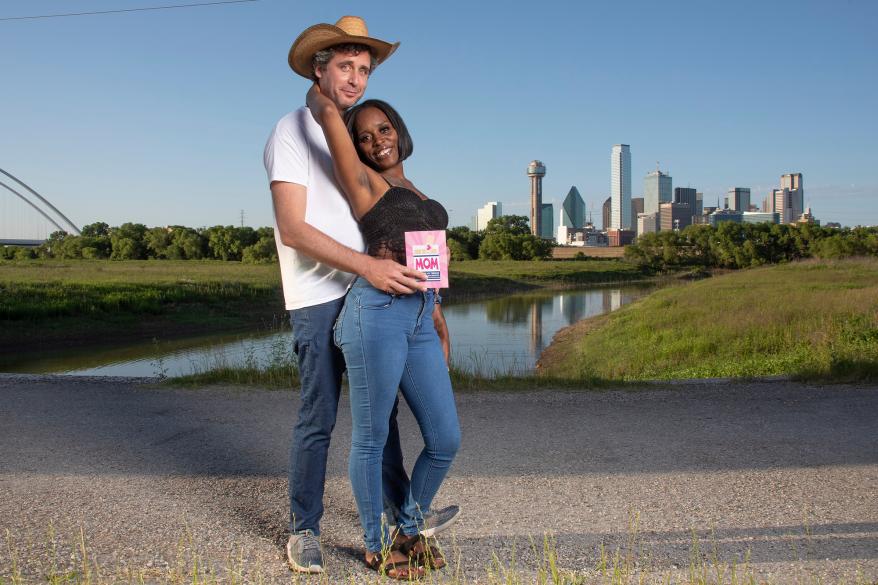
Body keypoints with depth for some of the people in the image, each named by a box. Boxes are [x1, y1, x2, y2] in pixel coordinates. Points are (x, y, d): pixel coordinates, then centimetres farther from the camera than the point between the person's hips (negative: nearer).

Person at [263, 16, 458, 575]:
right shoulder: (293, 132, -9)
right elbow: (293, 229, -19)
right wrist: (367, 266, -27)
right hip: (318, 299, -7)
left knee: (382, 409, 15)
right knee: (318, 419, 0)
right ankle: (304, 529, 17)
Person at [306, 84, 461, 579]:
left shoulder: (418, 196, 23)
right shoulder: (365, 183, 2)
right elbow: (327, 112, -7)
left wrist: (439, 324, 21)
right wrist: (318, 88, 16)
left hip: (420, 323, 7)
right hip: (376, 312, -7)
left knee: (446, 441, 7)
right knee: (371, 438, 6)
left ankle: (410, 528, 31)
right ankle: (378, 546, 24)